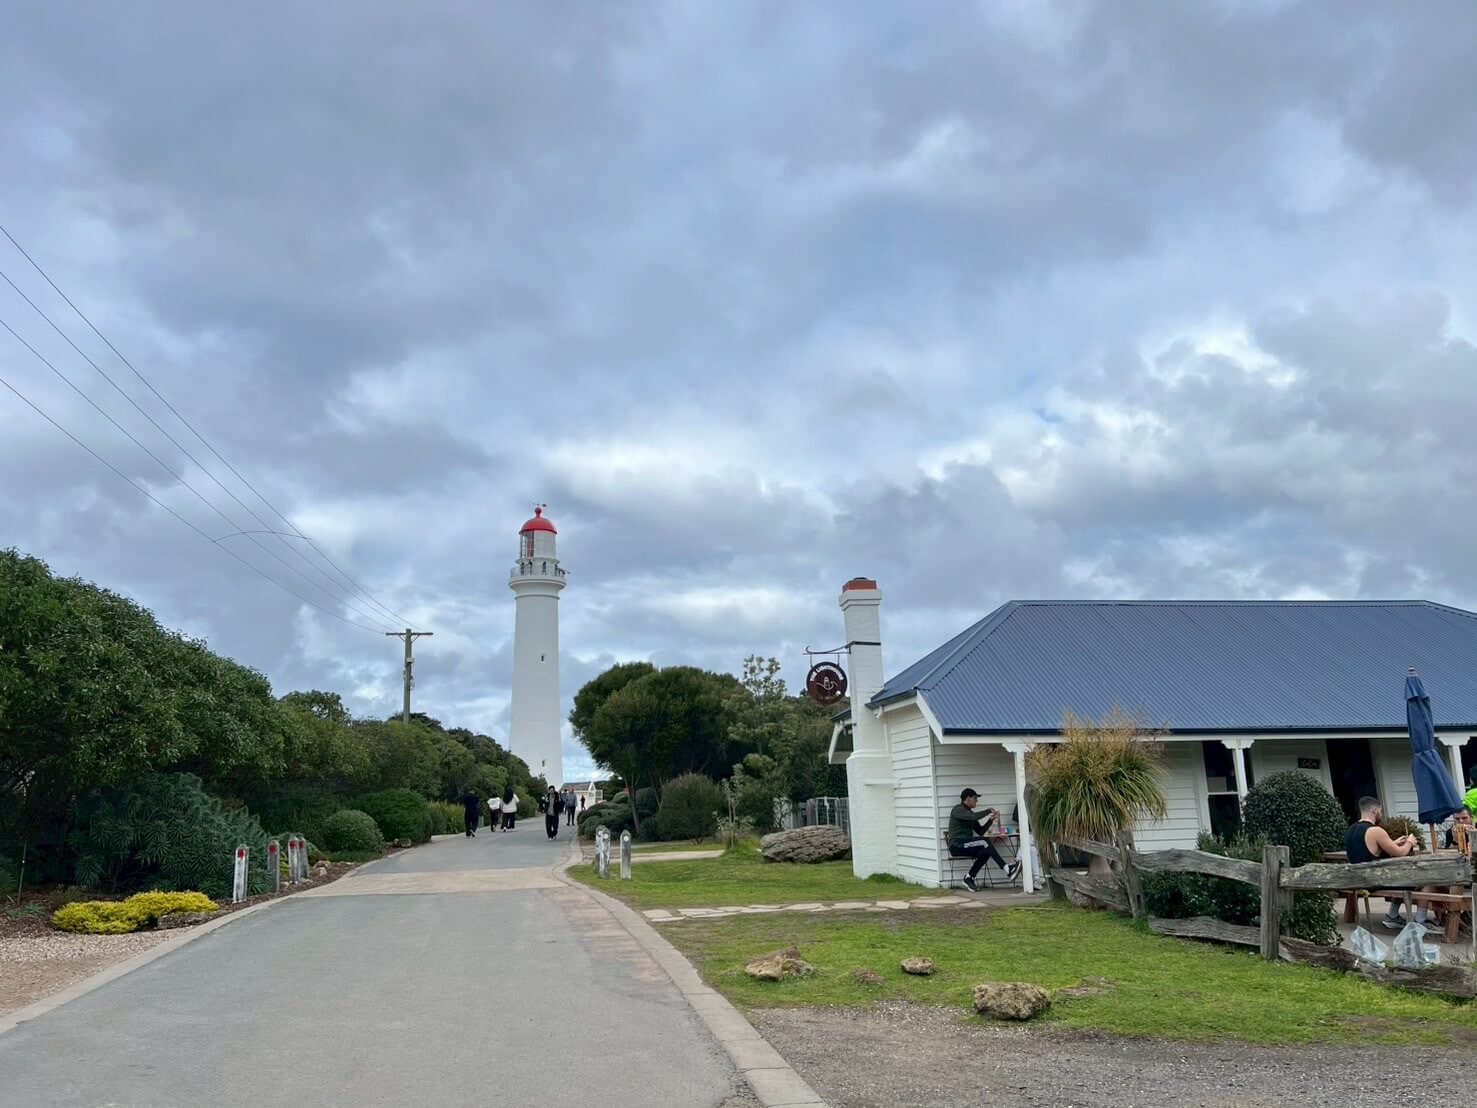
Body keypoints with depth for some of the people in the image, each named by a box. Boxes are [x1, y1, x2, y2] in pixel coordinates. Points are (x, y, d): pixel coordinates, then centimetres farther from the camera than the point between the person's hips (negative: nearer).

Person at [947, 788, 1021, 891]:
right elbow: (974, 817, -24)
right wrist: (989, 810, -11)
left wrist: (991, 819, 6)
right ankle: (1007, 869, -25)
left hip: (966, 846, 8)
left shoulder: (969, 813, 22)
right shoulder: (958, 809, -6)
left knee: (986, 851, -20)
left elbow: (980, 831, 18)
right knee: (984, 841, -26)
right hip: (956, 845, -8)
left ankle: (969, 878, -9)